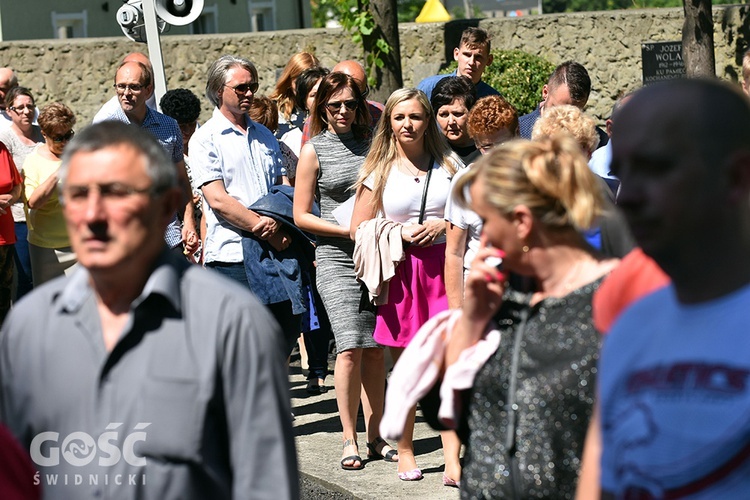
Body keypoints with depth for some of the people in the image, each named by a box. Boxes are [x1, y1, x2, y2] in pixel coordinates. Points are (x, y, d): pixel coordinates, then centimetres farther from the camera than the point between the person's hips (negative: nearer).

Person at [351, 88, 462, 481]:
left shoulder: (449, 163, 10)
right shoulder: (378, 171, 8)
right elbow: (358, 229, 7)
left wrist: (443, 225, -5)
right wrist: (401, 233, -7)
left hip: (444, 265, 0)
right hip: (400, 271, 0)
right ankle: (405, 452, 18)